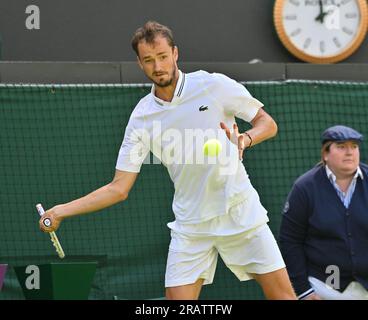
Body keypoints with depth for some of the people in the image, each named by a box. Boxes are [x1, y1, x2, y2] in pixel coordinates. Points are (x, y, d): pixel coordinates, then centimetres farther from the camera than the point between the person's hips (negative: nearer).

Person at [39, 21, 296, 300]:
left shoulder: (215, 85, -5)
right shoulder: (141, 119, 0)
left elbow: (267, 123, 2)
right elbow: (119, 188, 2)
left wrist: (245, 139, -20)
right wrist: (61, 212, -6)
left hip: (241, 212, -1)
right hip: (191, 225, 2)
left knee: (282, 294, -7)